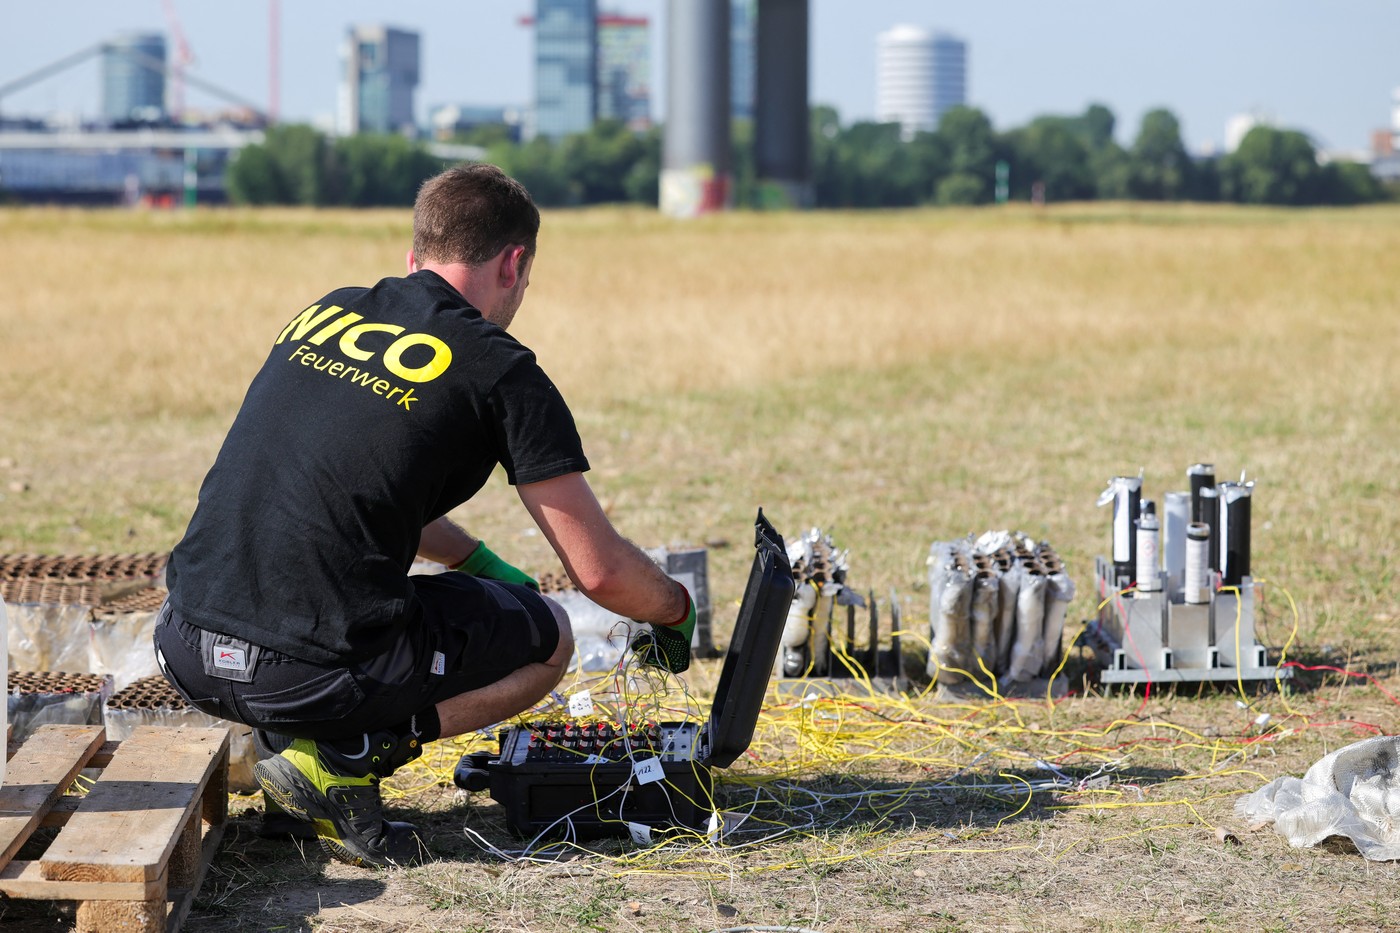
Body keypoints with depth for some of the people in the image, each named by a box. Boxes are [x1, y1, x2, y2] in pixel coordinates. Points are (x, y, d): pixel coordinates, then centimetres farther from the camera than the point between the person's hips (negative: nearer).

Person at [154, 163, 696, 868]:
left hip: (185, 654, 6)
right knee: (548, 638, 19)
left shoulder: (326, 313, 16)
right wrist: (677, 611, 23)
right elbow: (599, 572, 2)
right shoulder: (499, 369, -1)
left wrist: (481, 563, 37)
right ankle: (345, 757, -1)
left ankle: (290, 733, 11)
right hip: (315, 671, -6)